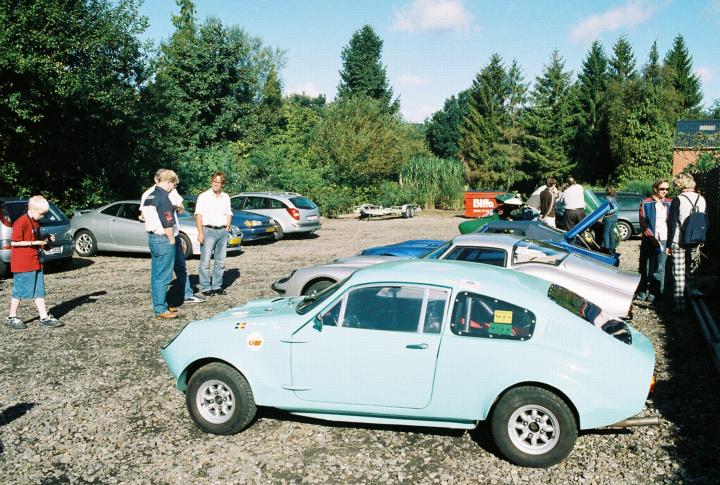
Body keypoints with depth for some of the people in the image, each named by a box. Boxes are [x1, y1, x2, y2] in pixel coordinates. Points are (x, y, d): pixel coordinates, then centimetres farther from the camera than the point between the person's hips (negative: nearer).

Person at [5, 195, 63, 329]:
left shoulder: (36, 222, 11)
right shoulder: (21, 222, -16)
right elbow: (14, 242, -18)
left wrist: (46, 241, 5)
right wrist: (34, 243, -21)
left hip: (36, 263, 8)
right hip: (22, 264, -8)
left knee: (39, 291, 8)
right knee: (20, 291, 2)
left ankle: (44, 317, 10)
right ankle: (11, 318, 16)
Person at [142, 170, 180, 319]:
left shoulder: (149, 196, 12)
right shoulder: (163, 198, -17)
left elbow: (144, 215, 18)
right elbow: (168, 224, -19)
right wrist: (172, 241, -10)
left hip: (152, 238, 10)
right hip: (163, 239, -10)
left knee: (156, 274, 14)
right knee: (163, 276, -5)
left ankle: (160, 305, 23)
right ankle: (160, 309, -2)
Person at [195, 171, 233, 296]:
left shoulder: (226, 197, 14)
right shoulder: (204, 196, -2)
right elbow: (198, 215, -7)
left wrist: (227, 229, 9)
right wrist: (200, 233, -14)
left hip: (222, 231, 6)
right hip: (208, 231, -5)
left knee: (220, 262, 8)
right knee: (205, 262, -6)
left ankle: (217, 286, 15)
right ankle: (205, 288, -2)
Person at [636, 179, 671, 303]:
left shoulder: (669, 203, 10)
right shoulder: (645, 203, 1)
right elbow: (643, 223, -3)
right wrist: (652, 238, -11)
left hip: (664, 240, 2)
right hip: (649, 240, -2)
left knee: (659, 268, 2)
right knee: (646, 267, 2)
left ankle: (654, 293, 9)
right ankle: (641, 292, 11)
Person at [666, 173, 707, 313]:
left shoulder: (677, 200, -11)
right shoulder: (702, 200, 2)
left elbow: (671, 223, -8)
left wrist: (669, 243, -2)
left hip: (678, 242, -4)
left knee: (679, 274, 0)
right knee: (691, 272, 19)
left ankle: (679, 304, 3)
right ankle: (690, 296, 31)